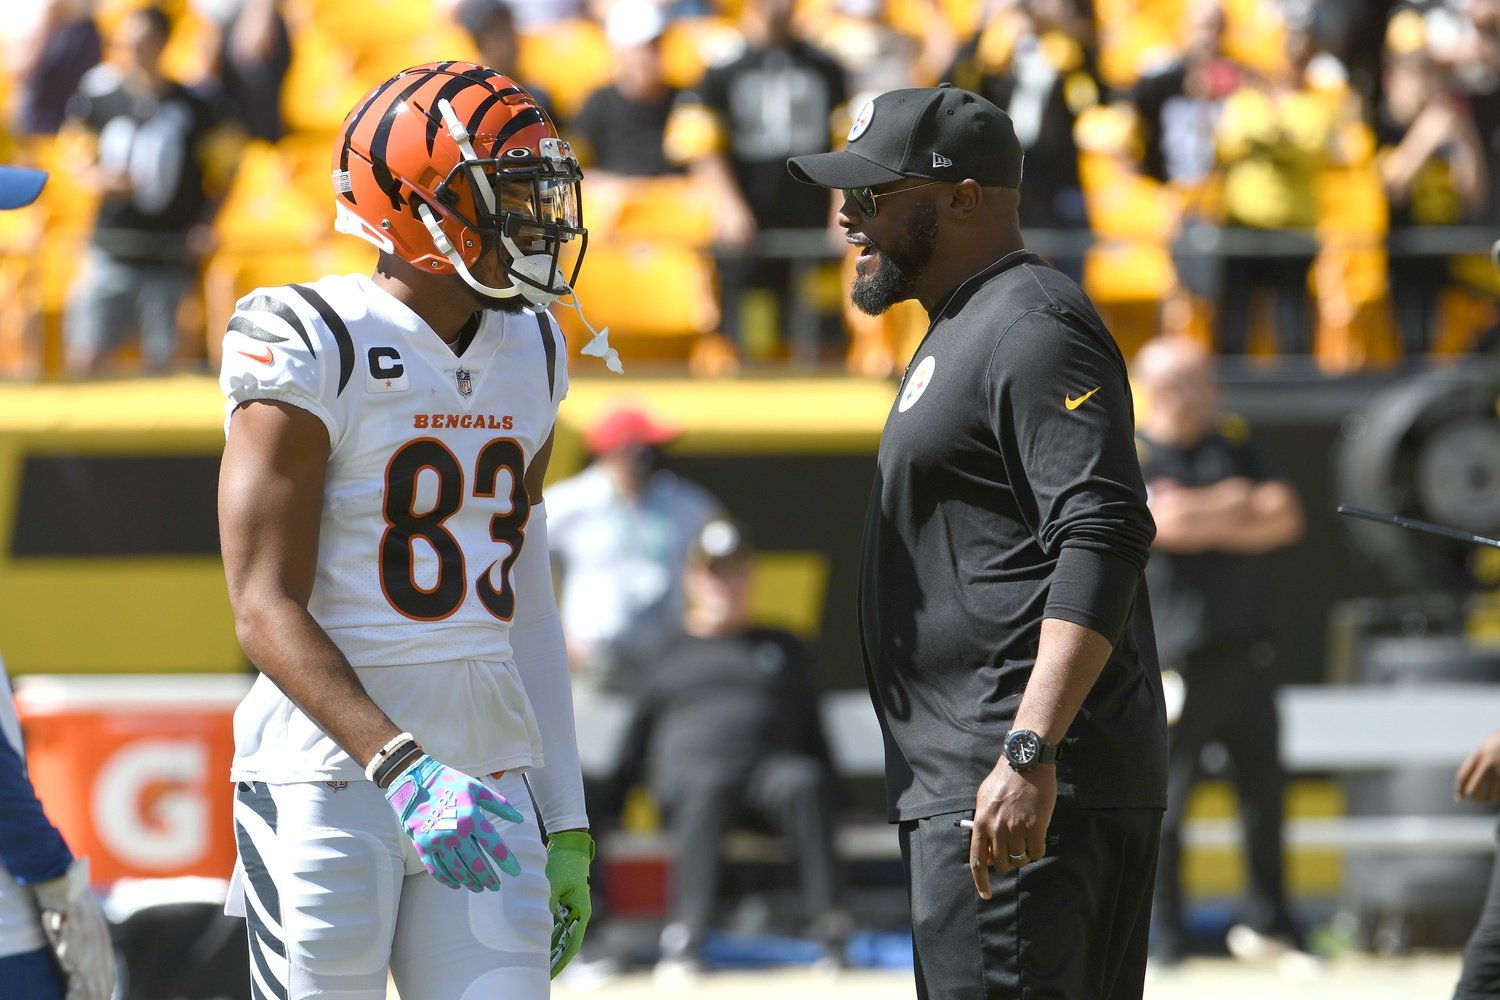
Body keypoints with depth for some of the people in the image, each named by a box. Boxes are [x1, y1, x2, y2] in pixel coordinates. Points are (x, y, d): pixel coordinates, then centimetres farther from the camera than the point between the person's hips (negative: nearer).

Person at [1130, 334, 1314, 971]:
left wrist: (1206, 520, -9)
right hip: (1175, 655, -6)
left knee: (1265, 785, 11)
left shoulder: (1233, 442, 12)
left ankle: (1267, 924, 25)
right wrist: (1237, 503, -7)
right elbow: (1165, 524, -22)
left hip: (1245, 649, 6)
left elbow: (1285, 518, 3)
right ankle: (1163, 940, 1)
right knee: (1164, 799, -7)